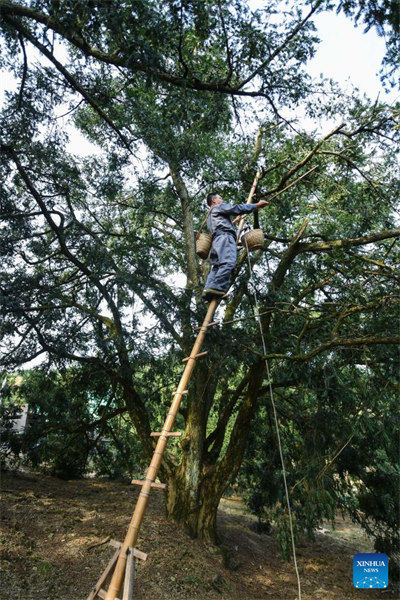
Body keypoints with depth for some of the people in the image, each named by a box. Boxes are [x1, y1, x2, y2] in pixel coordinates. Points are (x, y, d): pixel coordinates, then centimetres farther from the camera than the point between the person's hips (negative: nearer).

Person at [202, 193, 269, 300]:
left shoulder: (210, 217, 42)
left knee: (216, 266, -7)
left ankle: (208, 289, -24)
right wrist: (256, 205, 8)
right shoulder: (218, 207, 17)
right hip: (224, 236, -9)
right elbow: (236, 208, 6)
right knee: (228, 262, -27)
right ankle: (216, 288, -42)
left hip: (216, 240, 9)